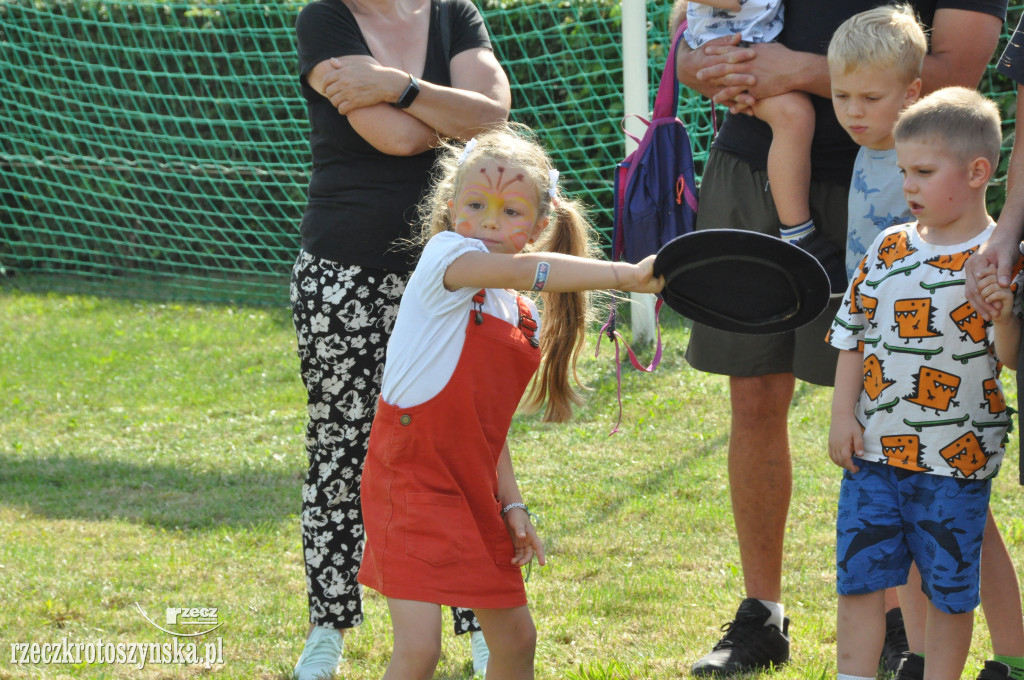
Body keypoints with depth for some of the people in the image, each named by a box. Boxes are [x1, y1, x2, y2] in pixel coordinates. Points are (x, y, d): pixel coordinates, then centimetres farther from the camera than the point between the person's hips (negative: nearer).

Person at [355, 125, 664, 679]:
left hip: (474, 493, 8)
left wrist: (511, 505, 7)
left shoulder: (524, 319, 12)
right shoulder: (445, 255, -10)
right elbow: (528, 271, -30)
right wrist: (622, 274, -38)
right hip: (411, 482, -8)